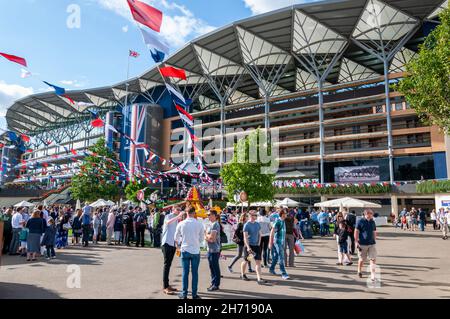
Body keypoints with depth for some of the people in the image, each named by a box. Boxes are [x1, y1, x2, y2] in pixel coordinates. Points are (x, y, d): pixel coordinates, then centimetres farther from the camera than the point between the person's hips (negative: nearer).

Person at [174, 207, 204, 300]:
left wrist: (179, 244, 27)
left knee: (185, 272, 8)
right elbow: (202, 238, 3)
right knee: (195, 273, 7)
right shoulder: (199, 224, -8)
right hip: (196, 251, -1)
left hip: (185, 250, 1)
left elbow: (176, 238, 6)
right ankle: (194, 294, 13)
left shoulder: (181, 224, -7)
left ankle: (184, 294, 15)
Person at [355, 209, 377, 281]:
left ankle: (372, 275, 0)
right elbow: (356, 232, -7)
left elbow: (374, 232, 17)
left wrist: (374, 241, 14)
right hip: (362, 244, -3)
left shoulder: (372, 222, 7)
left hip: (372, 244, 3)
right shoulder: (360, 221, -7)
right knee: (362, 259, 10)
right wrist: (357, 242, -10)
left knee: (373, 259, -4)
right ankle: (359, 271, 33)